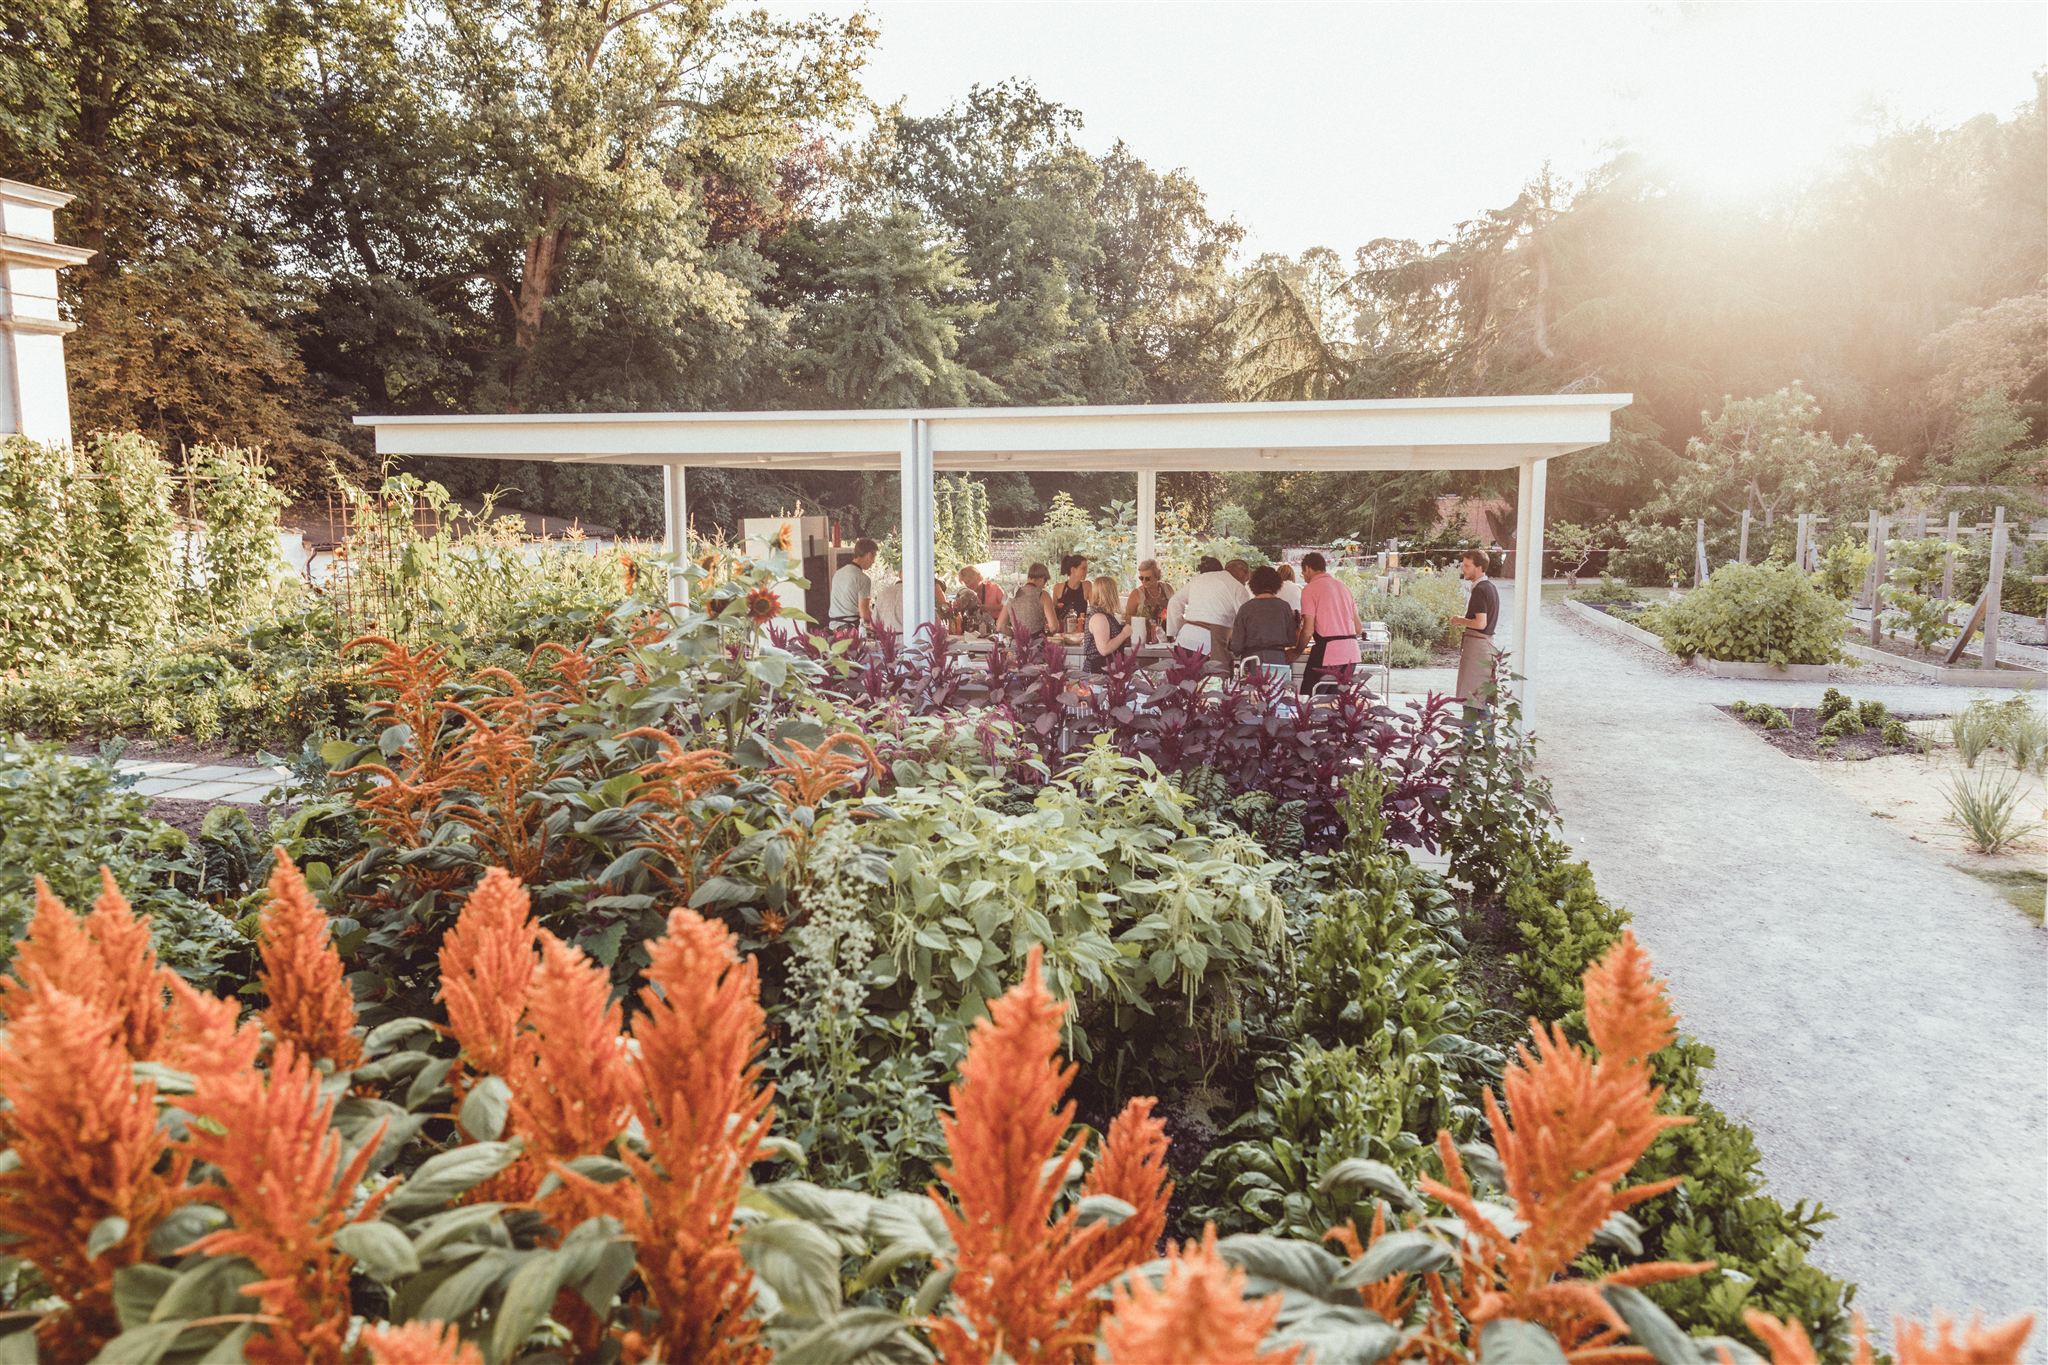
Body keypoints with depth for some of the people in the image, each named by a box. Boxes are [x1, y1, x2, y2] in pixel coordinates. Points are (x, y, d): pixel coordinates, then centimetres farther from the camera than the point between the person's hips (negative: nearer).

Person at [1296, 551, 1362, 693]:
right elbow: (1358, 627, 17)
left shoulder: (1310, 589, -2)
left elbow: (1308, 630, -9)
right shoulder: (1343, 587, 18)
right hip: (1352, 653, 7)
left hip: (1328, 651, -7)